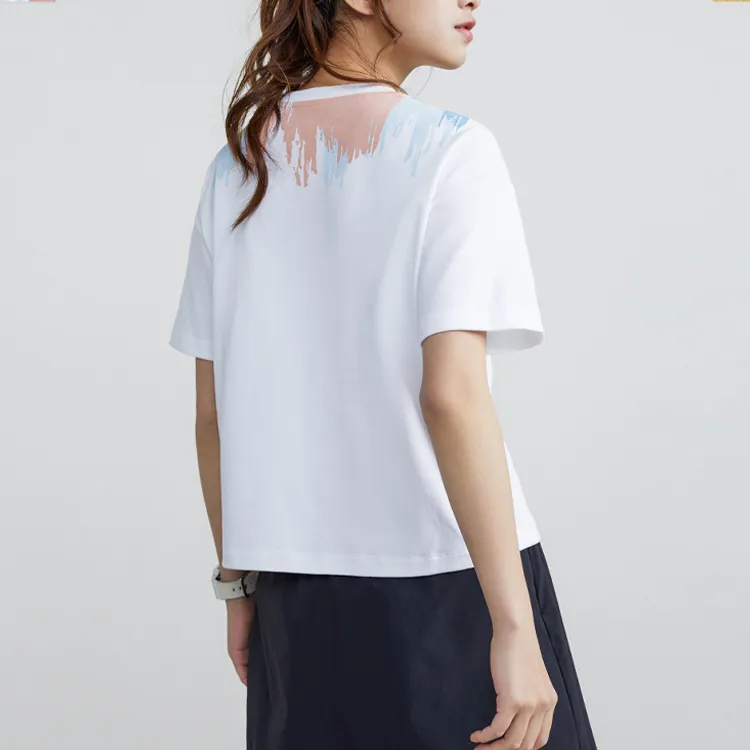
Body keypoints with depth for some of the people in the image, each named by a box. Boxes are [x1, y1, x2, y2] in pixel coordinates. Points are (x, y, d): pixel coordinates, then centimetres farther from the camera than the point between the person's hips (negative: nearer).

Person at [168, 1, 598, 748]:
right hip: (450, 583, -5)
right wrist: (515, 627, -20)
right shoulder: (450, 152, -12)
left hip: (303, 598, 5)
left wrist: (238, 583, 17)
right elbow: (452, 394, -22)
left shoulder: (238, 166, 5)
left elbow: (212, 408, 7)